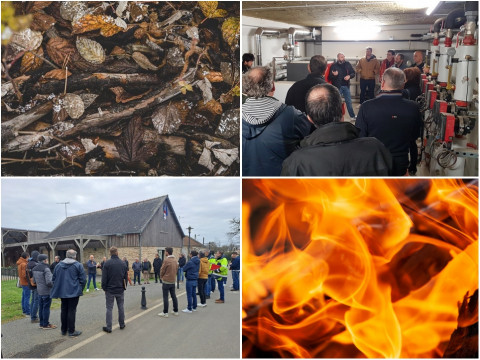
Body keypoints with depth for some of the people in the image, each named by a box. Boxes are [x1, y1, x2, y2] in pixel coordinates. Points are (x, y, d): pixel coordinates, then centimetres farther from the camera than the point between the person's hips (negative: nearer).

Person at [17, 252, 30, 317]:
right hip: (26, 283, -10)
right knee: (27, 298, -6)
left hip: (22, 282, 10)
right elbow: (24, 275, -24)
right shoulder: (24, 264, -20)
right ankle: (28, 313, -3)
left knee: (24, 297, 16)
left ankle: (24, 311, 25)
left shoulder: (20, 263, 10)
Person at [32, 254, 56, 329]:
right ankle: (46, 325, 6)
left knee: (41, 308, 14)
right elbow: (49, 282, -23)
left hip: (39, 291, 8)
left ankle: (42, 324, 22)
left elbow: (34, 280, 16)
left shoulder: (34, 269, 8)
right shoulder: (46, 269, -18)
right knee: (46, 308, 0)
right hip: (47, 292, -8)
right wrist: (54, 285, -6)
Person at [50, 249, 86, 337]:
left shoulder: (59, 265, 6)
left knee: (64, 310, 14)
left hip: (62, 292, 5)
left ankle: (64, 330, 21)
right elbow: (83, 279, -9)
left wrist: (58, 289, 20)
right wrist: (80, 289, 5)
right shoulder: (78, 265, -8)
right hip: (74, 292, -4)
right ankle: (71, 331, 1)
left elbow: (54, 279, 11)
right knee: (72, 310, -1)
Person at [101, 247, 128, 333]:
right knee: (120, 307, 14)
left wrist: (104, 287, 1)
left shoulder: (107, 263, -11)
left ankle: (108, 327, 4)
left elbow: (104, 277, -10)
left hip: (110, 290, -3)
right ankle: (122, 324, 22)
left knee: (109, 308, 2)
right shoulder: (123, 263, 0)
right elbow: (126, 277, 7)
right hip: (120, 290, 3)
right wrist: (124, 286, 16)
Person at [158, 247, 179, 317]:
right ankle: (176, 311, 19)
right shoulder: (175, 260, 5)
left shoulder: (167, 260, -16)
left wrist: (161, 277, 9)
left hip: (166, 281, -7)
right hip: (173, 281, 7)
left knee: (165, 297, -2)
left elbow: (162, 270, -10)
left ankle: (165, 313, 0)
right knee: (173, 296, 14)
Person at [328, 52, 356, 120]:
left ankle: (352, 116, 23)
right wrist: (334, 75, -29)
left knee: (349, 101, 12)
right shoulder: (334, 65, -8)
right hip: (337, 86, -3)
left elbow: (353, 73, 9)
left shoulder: (347, 64, 3)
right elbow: (329, 77, -8)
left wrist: (349, 76, -12)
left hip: (346, 86, 4)